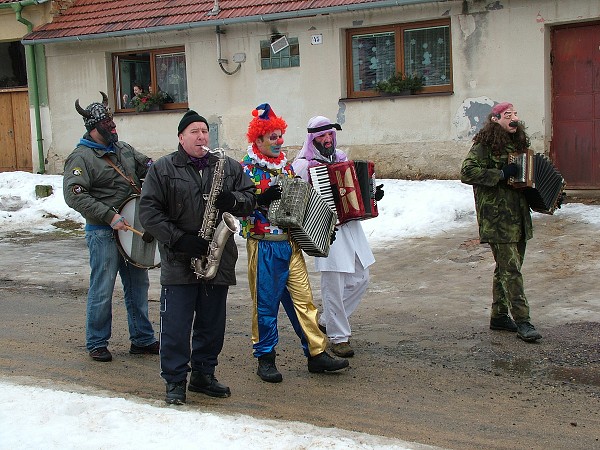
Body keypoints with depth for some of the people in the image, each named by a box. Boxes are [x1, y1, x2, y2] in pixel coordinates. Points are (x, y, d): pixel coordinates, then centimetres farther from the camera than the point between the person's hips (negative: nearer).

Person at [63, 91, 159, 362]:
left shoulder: (123, 149, 13)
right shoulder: (81, 157, -9)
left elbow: (147, 166, 20)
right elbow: (74, 195, -18)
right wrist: (109, 216, -23)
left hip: (132, 227, 7)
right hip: (103, 233, -7)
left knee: (138, 285, 13)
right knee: (102, 290, 1)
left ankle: (142, 339, 24)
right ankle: (97, 343, 16)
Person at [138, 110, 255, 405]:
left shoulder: (229, 167, 10)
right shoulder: (162, 169, -1)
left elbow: (250, 197, 12)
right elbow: (148, 211, -7)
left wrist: (233, 200, -11)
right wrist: (178, 240, -17)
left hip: (217, 261, 4)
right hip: (178, 262, -3)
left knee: (212, 325, 12)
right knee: (176, 326, 0)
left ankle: (203, 375, 27)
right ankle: (175, 383, 12)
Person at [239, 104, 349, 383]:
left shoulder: (286, 165, 14)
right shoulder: (248, 168, -6)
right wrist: (262, 198, -28)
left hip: (290, 243, 6)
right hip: (263, 246, -6)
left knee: (303, 299, 5)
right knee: (266, 304, 2)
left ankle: (316, 354, 11)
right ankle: (265, 359, 15)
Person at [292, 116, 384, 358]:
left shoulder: (342, 159, 16)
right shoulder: (303, 165, -6)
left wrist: (373, 195, 12)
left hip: (351, 226, 8)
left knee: (361, 279, 12)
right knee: (333, 285, -4)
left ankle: (327, 320, 29)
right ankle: (338, 337, 10)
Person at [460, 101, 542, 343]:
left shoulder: (518, 143, 17)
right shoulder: (485, 145, -8)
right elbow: (467, 172, -20)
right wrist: (501, 174, -21)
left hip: (518, 217, 8)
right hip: (496, 219, -8)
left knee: (506, 267, 13)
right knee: (510, 269, -9)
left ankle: (499, 316, 22)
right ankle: (522, 321, -7)